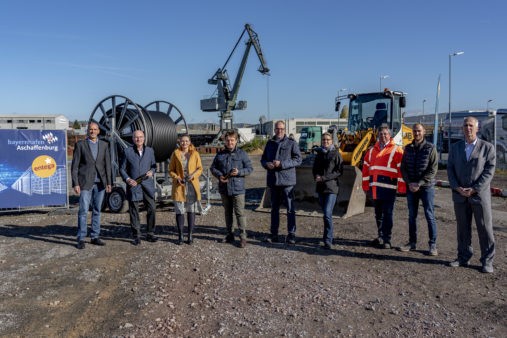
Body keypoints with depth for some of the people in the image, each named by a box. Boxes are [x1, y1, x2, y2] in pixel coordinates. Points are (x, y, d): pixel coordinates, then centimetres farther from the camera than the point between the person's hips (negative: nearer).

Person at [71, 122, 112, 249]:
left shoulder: (104, 145, 7)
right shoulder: (80, 145, 0)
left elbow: (107, 165, 6)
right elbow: (74, 166, -2)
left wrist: (109, 183, 0)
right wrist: (75, 184, -9)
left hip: (100, 183, 3)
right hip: (85, 183, -3)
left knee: (97, 210, 8)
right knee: (83, 210, -5)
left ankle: (95, 237, 17)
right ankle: (81, 239, 4)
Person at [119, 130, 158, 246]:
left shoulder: (150, 151, 9)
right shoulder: (128, 151, 2)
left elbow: (154, 166, 16)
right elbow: (122, 169, 4)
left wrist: (151, 172, -6)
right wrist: (127, 179, -13)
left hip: (147, 184, 2)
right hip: (133, 185, -2)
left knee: (151, 209, -4)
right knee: (134, 211, 2)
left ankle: (150, 235, 9)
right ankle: (136, 237, 12)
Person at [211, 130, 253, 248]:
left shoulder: (242, 154, 0)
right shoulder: (220, 155, 8)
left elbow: (249, 168, 1)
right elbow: (213, 168, 12)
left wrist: (239, 172, -16)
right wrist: (219, 175, -7)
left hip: (238, 188, -4)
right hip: (224, 189, 4)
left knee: (240, 212, -5)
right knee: (227, 212, 14)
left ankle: (243, 236, 1)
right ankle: (230, 234, 26)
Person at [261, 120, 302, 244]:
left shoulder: (291, 143, 1)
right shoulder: (269, 144, 14)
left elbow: (298, 159, -8)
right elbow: (263, 159, 19)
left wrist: (281, 164, -17)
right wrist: (267, 164, -5)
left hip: (287, 180, -4)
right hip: (273, 180, 4)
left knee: (290, 208, -2)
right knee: (274, 208, 10)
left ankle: (291, 234, 7)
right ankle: (274, 234, 18)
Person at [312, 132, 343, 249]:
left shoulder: (336, 154, -3)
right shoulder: (319, 154, 13)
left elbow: (339, 171, -8)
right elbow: (314, 169, 18)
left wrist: (324, 178, -14)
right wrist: (316, 177, -5)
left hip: (332, 187, -5)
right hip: (320, 187, 5)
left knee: (327, 214, -14)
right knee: (326, 213, 13)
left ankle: (328, 240, -9)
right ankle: (328, 238, 25)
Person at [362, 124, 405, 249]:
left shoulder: (396, 149, 0)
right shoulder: (373, 150, 16)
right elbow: (366, 167, 18)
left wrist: (401, 186, -12)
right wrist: (366, 185, 13)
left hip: (388, 187, -5)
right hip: (375, 187, 5)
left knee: (387, 214, -2)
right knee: (378, 213, 14)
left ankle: (387, 240, 6)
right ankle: (380, 236, 27)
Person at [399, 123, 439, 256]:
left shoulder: (430, 148, -4)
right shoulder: (408, 148, 8)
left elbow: (433, 169, -9)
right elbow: (403, 167, 7)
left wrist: (419, 183, -15)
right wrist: (409, 183, -7)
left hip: (426, 187, -4)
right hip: (411, 187, 4)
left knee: (429, 215, -1)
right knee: (412, 216, 9)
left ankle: (433, 245, 8)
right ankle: (412, 242, 19)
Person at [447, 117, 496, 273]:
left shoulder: (487, 147, 1)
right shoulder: (456, 147, 11)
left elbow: (489, 171, -6)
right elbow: (450, 169, 7)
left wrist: (474, 189, -15)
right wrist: (457, 188, -8)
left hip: (480, 194, -3)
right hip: (460, 195, 3)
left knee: (485, 228, 2)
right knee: (463, 228, 10)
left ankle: (487, 261, 12)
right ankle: (463, 257, 21)